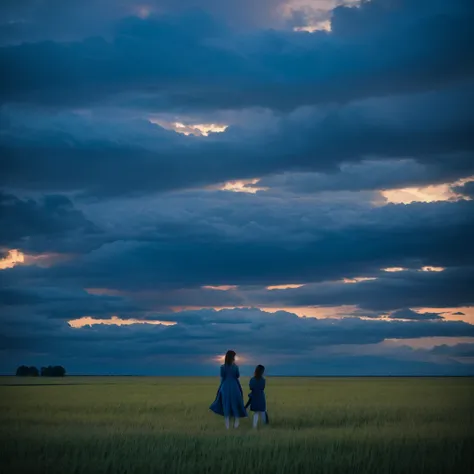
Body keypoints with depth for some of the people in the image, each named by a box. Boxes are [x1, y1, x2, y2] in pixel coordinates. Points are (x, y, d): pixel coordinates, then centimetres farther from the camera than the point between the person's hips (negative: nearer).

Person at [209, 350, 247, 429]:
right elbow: (238, 376, 6)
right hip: (234, 387, -1)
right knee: (235, 405, 11)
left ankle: (227, 425, 7)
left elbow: (222, 378, 0)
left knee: (226, 406, 7)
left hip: (225, 387, 1)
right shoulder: (235, 367, -9)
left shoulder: (222, 367, -6)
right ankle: (236, 424, 16)